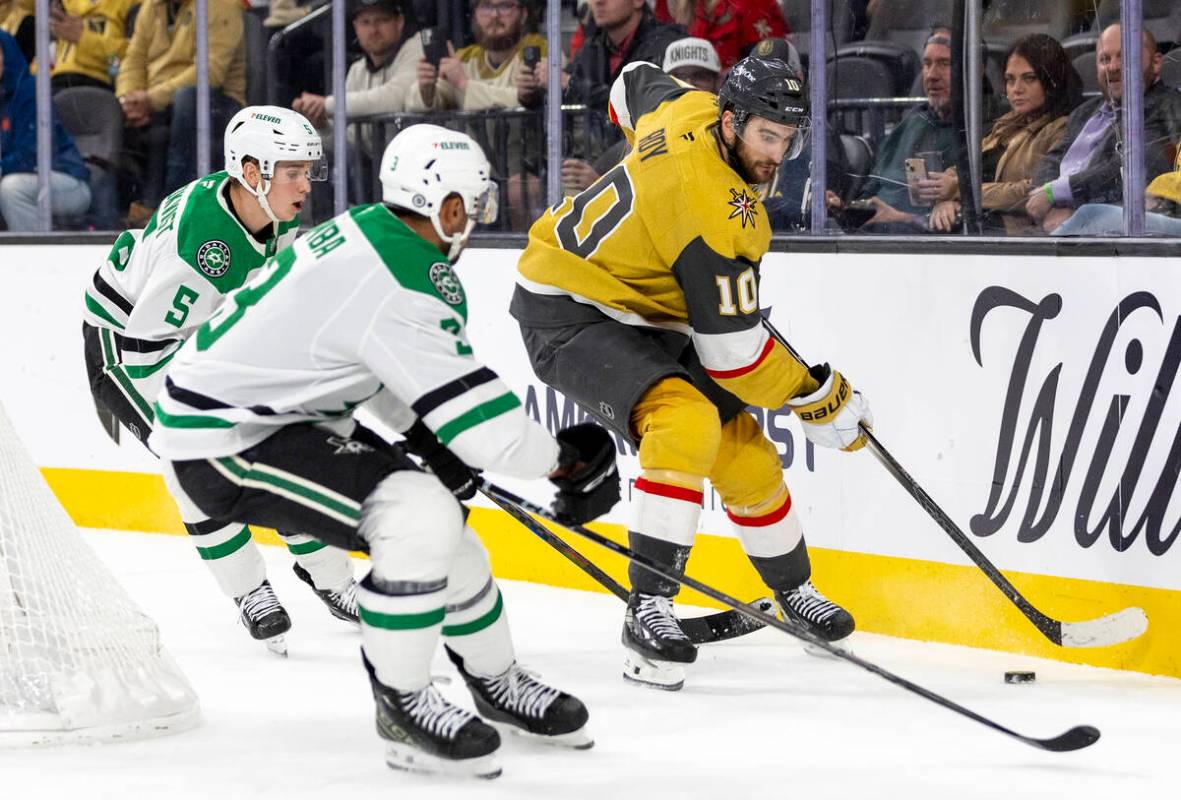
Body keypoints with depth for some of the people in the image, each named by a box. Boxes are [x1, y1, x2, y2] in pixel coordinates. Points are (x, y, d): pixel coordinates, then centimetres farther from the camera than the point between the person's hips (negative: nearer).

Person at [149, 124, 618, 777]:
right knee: (420, 517, -23)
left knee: (434, 510, 14)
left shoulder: (369, 231, 4)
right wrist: (564, 460, -8)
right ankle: (402, 706, -8)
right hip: (220, 448, -10)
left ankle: (498, 683, 32)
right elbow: (479, 414, -23)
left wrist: (429, 438, 18)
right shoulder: (405, 286, -26)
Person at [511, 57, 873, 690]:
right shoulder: (718, 213, -30)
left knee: (744, 451, 9)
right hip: (565, 317, -10)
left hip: (640, 318, 10)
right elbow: (732, 353, -26)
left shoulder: (691, 110, -5)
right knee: (686, 420, -34)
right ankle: (649, 611, -34)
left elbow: (635, 83, 21)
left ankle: (793, 592, 31)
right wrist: (819, 396, -14)